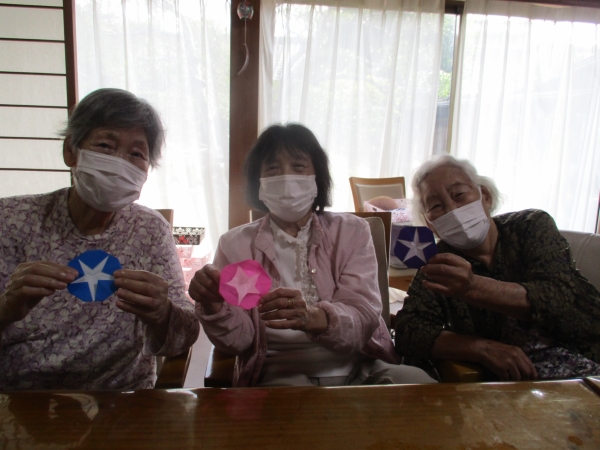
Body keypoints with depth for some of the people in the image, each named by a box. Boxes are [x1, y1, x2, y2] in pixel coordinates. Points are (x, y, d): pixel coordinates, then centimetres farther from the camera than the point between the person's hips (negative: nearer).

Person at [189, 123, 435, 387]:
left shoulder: (352, 232, 5)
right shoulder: (235, 245, 5)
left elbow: (364, 317, -10)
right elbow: (238, 340, -1)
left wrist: (314, 317, -32)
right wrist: (213, 306, -23)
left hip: (358, 369, 2)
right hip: (279, 375, -1)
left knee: (419, 384, -25)